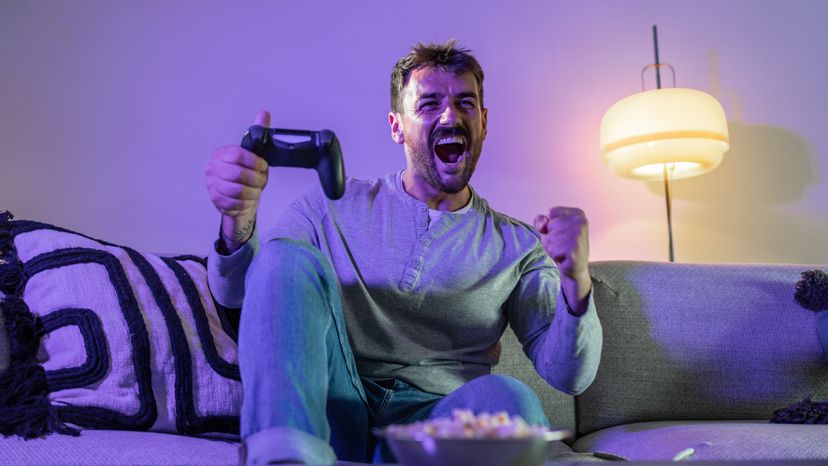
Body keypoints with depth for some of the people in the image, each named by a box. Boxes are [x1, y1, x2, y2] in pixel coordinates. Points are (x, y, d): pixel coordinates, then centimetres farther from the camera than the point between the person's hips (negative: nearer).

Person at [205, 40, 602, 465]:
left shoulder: (516, 244, 11)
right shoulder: (333, 207, 12)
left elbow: (569, 376, 3)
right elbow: (236, 293, 1)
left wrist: (576, 284, -18)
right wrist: (239, 219, -22)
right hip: (333, 410, 1)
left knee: (504, 399, -34)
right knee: (288, 258, -21)